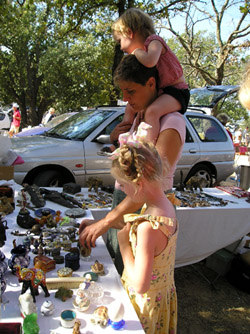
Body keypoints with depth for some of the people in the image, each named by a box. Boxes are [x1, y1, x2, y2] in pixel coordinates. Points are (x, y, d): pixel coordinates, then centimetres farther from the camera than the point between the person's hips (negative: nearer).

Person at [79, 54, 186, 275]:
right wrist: (115, 140, 0)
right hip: (123, 205, 8)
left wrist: (105, 222, -35)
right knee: (115, 274, 21)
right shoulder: (139, 116, 8)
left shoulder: (172, 123, -21)